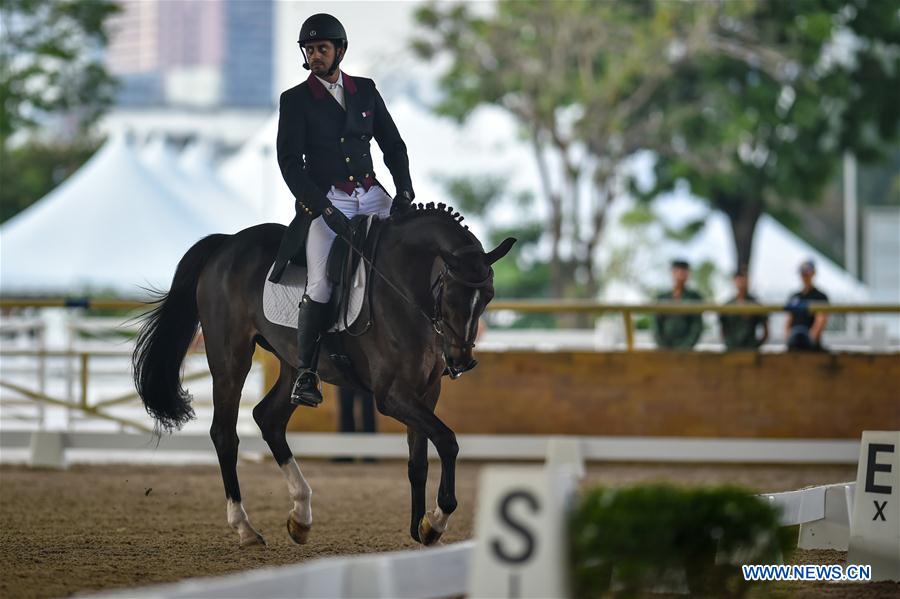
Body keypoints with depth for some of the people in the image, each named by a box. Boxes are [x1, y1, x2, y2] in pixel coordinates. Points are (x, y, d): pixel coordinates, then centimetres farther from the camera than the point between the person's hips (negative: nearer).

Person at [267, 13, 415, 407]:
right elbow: (290, 162, -7)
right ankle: (305, 372, -11)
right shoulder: (295, 100, 0)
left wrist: (405, 191, -2)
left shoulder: (366, 91, 11)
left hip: (372, 195, 4)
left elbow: (393, 145, 14)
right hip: (326, 200, -4)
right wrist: (325, 210, -17)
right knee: (321, 283, -19)